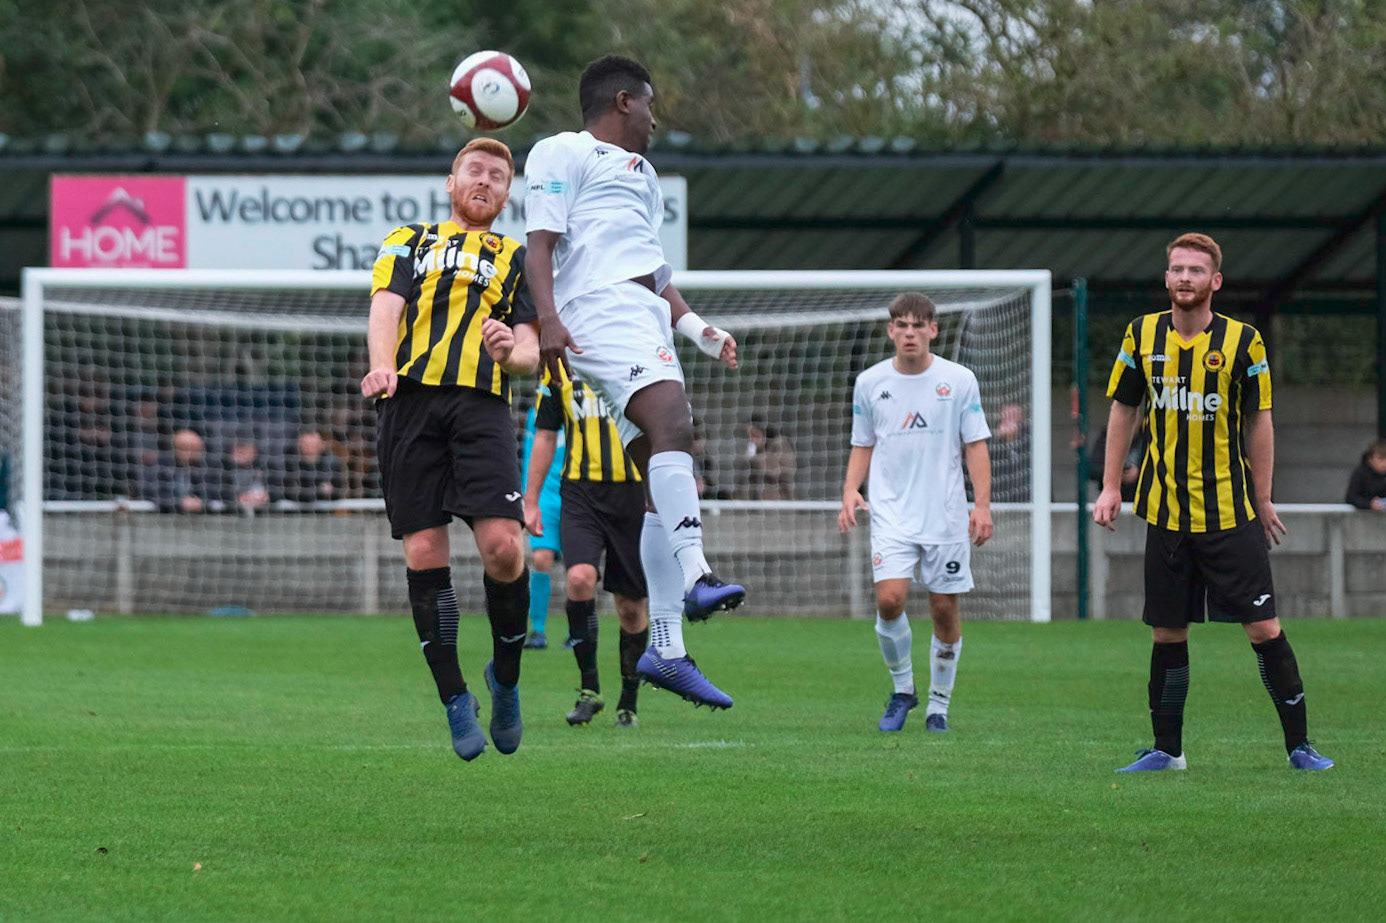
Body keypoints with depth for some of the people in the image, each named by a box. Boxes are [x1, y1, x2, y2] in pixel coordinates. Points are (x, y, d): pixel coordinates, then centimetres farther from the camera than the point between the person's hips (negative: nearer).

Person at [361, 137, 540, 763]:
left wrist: (511, 351, -12)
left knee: (502, 547, -17)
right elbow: (385, 309, 7)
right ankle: (455, 700, 4)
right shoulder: (407, 242, 24)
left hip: (481, 404, 0)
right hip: (409, 400, 0)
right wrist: (383, 364, -15)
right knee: (423, 553, -7)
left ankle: (505, 676, 7)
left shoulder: (518, 260, 25)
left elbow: (530, 351, 14)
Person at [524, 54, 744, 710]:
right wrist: (547, 318, -21)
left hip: (647, 321, 9)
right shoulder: (563, 153, 6)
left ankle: (665, 649, 0)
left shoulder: (639, 173, 34)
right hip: (600, 310, -9)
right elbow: (541, 243, -6)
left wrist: (699, 329, 21)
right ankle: (696, 577, -45)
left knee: (668, 482, 1)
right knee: (672, 421, -31)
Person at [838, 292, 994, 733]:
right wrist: (851, 490, -3)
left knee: (945, 610, 2)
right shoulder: (869, 382, 5)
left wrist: (982, 504, -4)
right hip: (891, 514, 0)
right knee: (890, 599, -16)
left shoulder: (959, 380, 0)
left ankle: (939, 705, 17)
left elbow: (975, 446, 4)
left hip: (947, 515, 0)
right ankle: (902, 688, 6)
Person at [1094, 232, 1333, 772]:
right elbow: (1123, 409, 13)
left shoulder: (1242, 341, -5)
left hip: (1230, 514, -2)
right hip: (1165, 513, 2)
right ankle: (1166, 749, 17)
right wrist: (1111, 486, 9)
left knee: (1264, 628, -6)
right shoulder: (1142, 335, 2)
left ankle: (1298, 744, 1)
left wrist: (1262, 500, 4)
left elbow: (1258, 422, 3)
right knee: (1167, 634, 6)